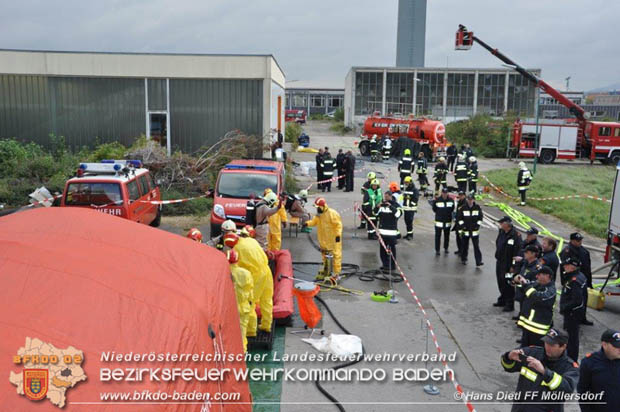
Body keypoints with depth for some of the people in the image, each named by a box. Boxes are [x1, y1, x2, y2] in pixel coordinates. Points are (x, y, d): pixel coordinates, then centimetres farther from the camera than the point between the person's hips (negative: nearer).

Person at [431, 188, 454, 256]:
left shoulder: (451, 200, 0)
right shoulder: (437, 200, -9)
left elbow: (452, 209, 10)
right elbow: (434, 209, -2)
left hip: (448, 221, 3)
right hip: (439, 221, -3)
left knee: (447, 236, 16)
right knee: (438, 236, 0)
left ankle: (445, 248, 32)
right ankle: (437, 250, 8)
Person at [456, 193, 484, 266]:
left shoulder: (477, 208, 2)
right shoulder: (462, 208, -2)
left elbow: (480, 217, 9)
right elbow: (459, 218, 1)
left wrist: (478, 225, 0)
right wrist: (462, 226, -6)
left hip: (475, 231, 0)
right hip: (465, 230, 0)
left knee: (476, 246, -4)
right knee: (464, 246, 8)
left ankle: (478, 261, -5)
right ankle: (463, 259, 24)